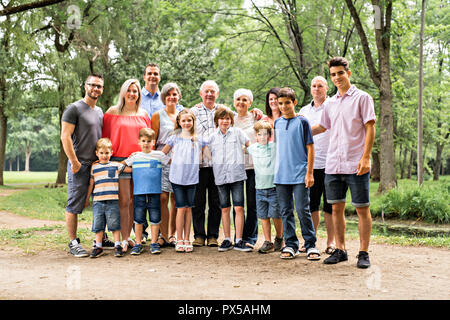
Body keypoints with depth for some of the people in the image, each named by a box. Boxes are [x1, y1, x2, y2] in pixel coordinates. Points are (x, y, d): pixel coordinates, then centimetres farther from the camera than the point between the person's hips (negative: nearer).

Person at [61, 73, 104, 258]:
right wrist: (74, 162, -15)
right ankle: (73, 243, 2)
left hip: (98, 165, 7)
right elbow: (65, 137, -11)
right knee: (74, 206, -4)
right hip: (80, 165, -7)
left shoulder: (100, 112, 18)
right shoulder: (74, 109, -5)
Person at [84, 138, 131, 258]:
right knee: (98, 225, 4)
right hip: (97, 201, 1)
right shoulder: (94, 167, 10)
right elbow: (91, 184, 14)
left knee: (115, 224, 1)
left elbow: (130, 169, 16)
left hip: (112, 201, -1)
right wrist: (87, 199, 16)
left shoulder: (116, 165, 6)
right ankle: (98, 247, 14)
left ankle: (117, 246, 9)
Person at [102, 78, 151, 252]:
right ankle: (124, 239, -1)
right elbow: (105, 137, 4)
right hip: (120, 160, -3)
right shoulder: (113, 112, 4)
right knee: (124, 200, -6)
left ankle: (128, 236, 15)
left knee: (134, 200, 6)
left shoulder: (144, 114, 13)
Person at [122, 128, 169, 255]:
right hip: (139, 193, 1)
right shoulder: (135, 156, 9)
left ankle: (154, 243, 14)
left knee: (155, 219, 3)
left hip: (155, 192, 0)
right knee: (138, 219, 2)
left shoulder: (159, 155, 7)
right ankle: (138, 244, 12)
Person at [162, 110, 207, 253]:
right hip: (177, 177, -1)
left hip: (192, 178, 1)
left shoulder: (199, 139, 6)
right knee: (181, 208, -4)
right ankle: (179, 240, 6)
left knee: (189, 208, 6)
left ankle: (187, 240, 14)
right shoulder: (174, 138, 3)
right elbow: (162, 153, 12)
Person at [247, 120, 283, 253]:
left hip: (273, 188, -3)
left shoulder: (275, 146, -5)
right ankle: (267, 242, 14)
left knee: (276, 215, 2)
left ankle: (279, 238, 24)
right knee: (263, 216, 5)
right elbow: (244, 149, 29)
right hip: (260, 188, 3)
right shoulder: (253, 148, 7)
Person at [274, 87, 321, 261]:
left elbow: (310, 148, -3)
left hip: (300, 174, -5)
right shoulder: (277, 123, 12)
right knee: (286, 211, 8)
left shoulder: (302, 122, -2)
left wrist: (309, 173, -9)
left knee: (303, 210, -4)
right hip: (281, 175, 5)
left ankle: (311, 245, 6)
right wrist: (276, 170, 14)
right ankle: (290, 244, 16)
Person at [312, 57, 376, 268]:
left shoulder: (362, 98, -1)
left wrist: (365, 158, -14)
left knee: (362, 209, 0)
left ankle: (363, 253, 8)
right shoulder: (331, 103, 15)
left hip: (355, 165, -5)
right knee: (337, 208, 8)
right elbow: (322, 127, 29)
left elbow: (370, 128, -6)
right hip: (333, 165, 5)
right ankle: (340, 250, 18)